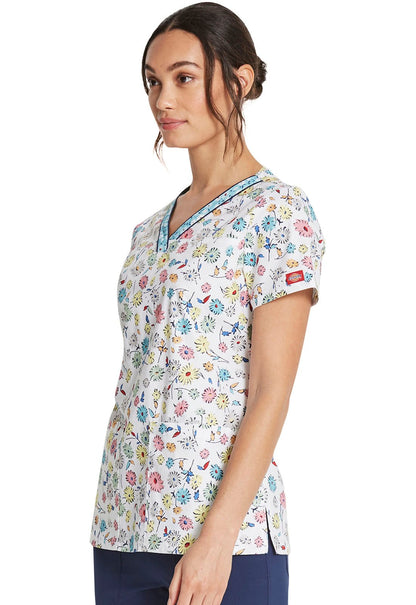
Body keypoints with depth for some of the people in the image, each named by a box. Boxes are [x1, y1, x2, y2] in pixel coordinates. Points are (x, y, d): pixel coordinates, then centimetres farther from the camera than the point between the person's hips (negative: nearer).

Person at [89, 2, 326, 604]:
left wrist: (217, 537, -18)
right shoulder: (151, 230, 14)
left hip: (224, 532, -6)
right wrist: (110, 522, 12)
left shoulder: (278, 211, -7)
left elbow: (271, 393, -12)